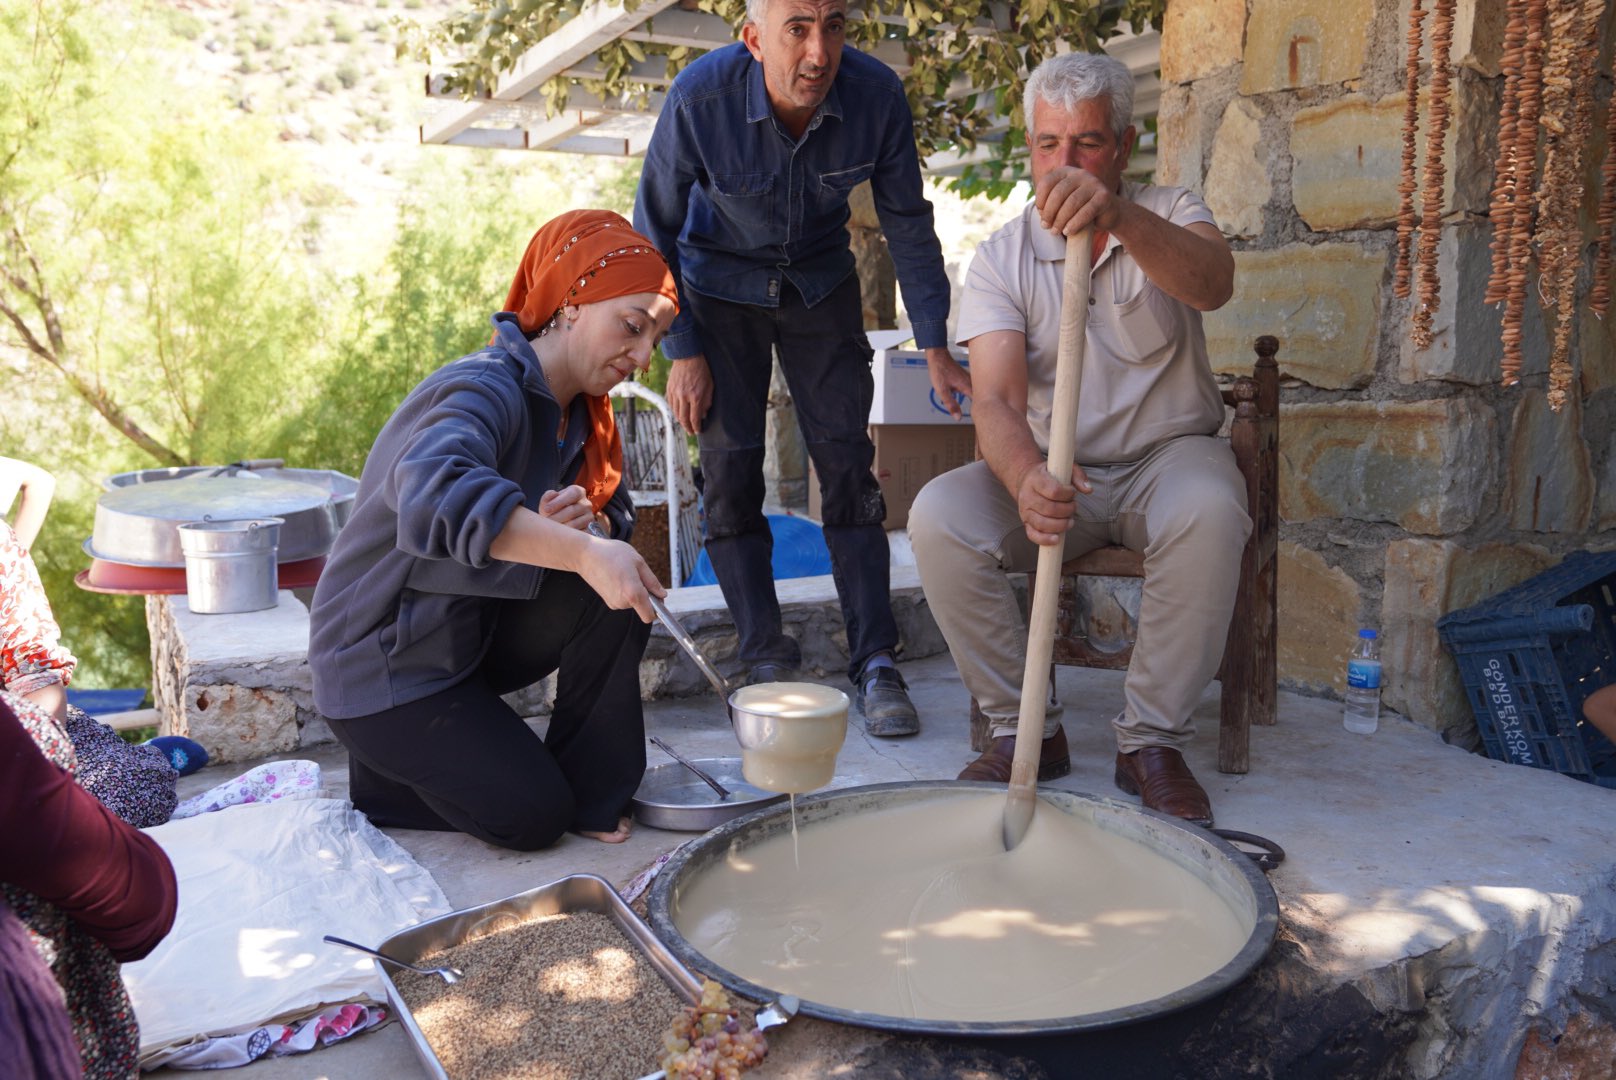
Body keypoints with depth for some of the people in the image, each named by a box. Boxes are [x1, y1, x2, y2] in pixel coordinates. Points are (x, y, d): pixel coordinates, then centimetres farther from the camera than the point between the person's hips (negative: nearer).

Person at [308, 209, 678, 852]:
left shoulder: (578, 411, 3)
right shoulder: (487, 393, -26)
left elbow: (615, 518, -1)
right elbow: (435, 495, -47)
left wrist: (590, 523, -25)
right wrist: (581, 550, -52)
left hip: (473, 631, 8)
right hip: (382, 664, -8)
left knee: (619, 595, -14)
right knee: (532, 816, -12)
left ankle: (590, 793, -1)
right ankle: (379, 767, 11)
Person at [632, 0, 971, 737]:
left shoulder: (877, 95, -21)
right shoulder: (700, 97, -26)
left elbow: (908, 224, -7)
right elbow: (654, 229, -13)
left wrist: (935, 347, -8)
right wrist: (682, 351, -13)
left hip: (820, 283, 1)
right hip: (720, 284, -1)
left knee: (847, 463, -7)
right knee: (731, 469, -7)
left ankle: (875, 662, -3)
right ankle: (765, 658, 2)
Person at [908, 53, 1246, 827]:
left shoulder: (1167, 217, -1)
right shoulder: (1000, 259, -2)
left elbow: (1213, 285, -28)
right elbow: (996, 399, -16)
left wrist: (1118, 217, -49)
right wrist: (1026, 480, -40)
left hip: (1167, 453, -1)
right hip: (1051, 470, 1)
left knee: (1207, 513, -35)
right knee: (938, 518, -25)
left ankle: (1151, 740, -18)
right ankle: (1025, 728, -10)